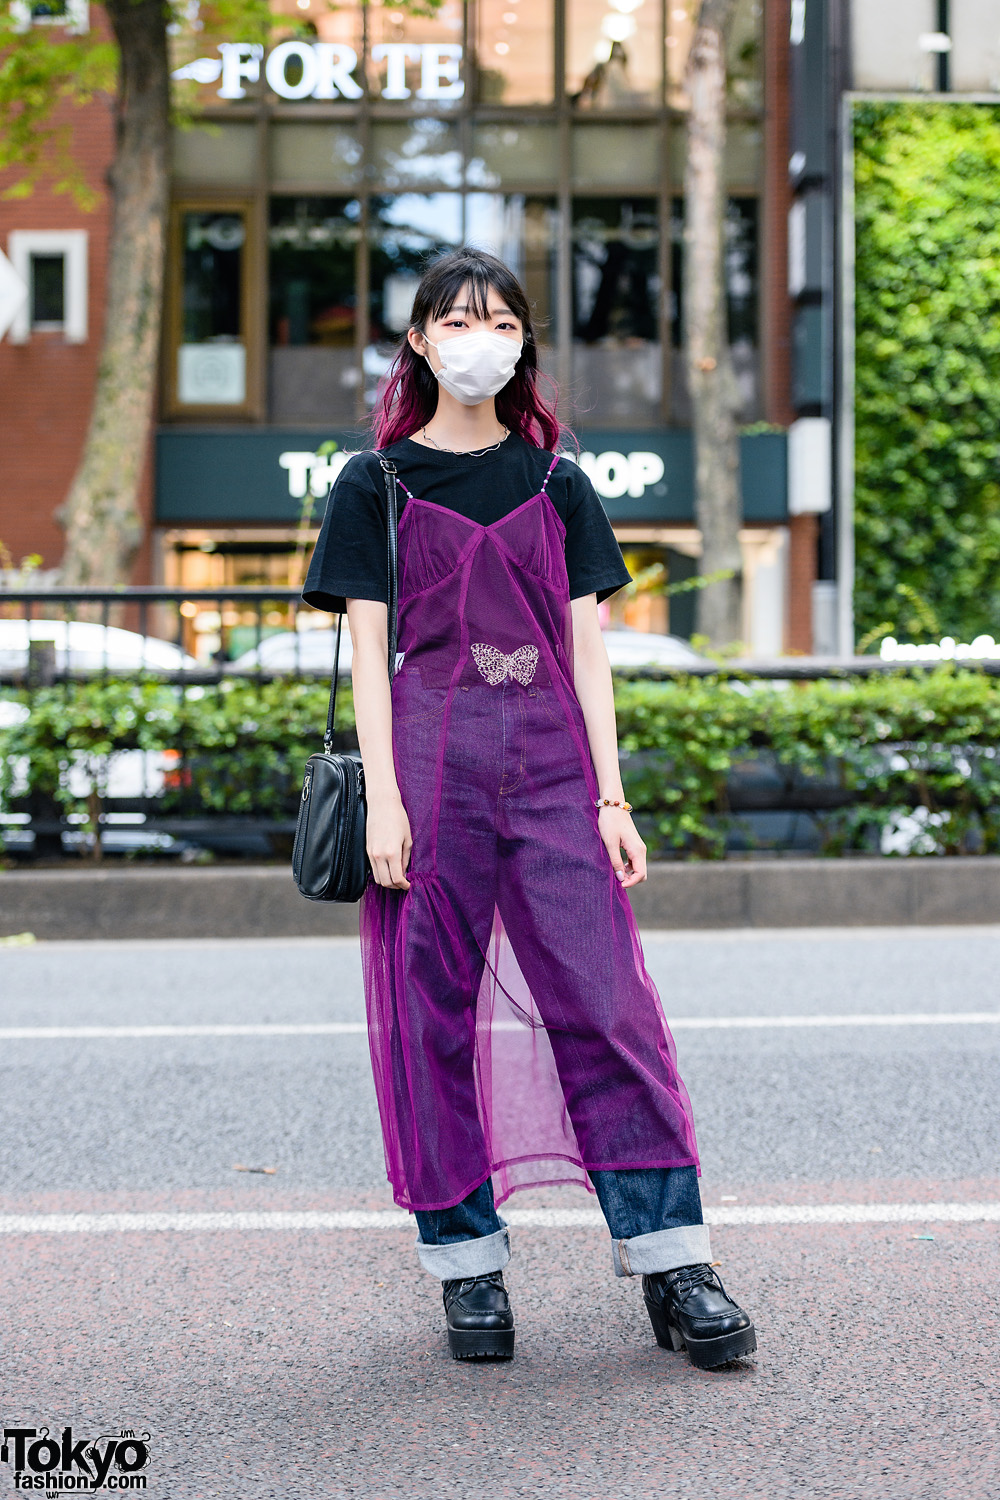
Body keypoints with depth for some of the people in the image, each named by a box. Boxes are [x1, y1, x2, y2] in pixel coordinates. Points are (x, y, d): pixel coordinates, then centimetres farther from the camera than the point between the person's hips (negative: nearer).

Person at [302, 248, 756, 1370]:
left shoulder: (557, 485, 14)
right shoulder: (376, 485, 8)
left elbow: (586, 648, 10)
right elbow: (368, 653, 3)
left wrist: (611, 795, 3)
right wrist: (383, 797, -7)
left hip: (552, 761, 1)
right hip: (432, 758, -1)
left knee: (604, 1000, -5)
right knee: (436, 1008, 0)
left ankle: (671, 1263, -2)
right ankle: (468, 1264, 10)